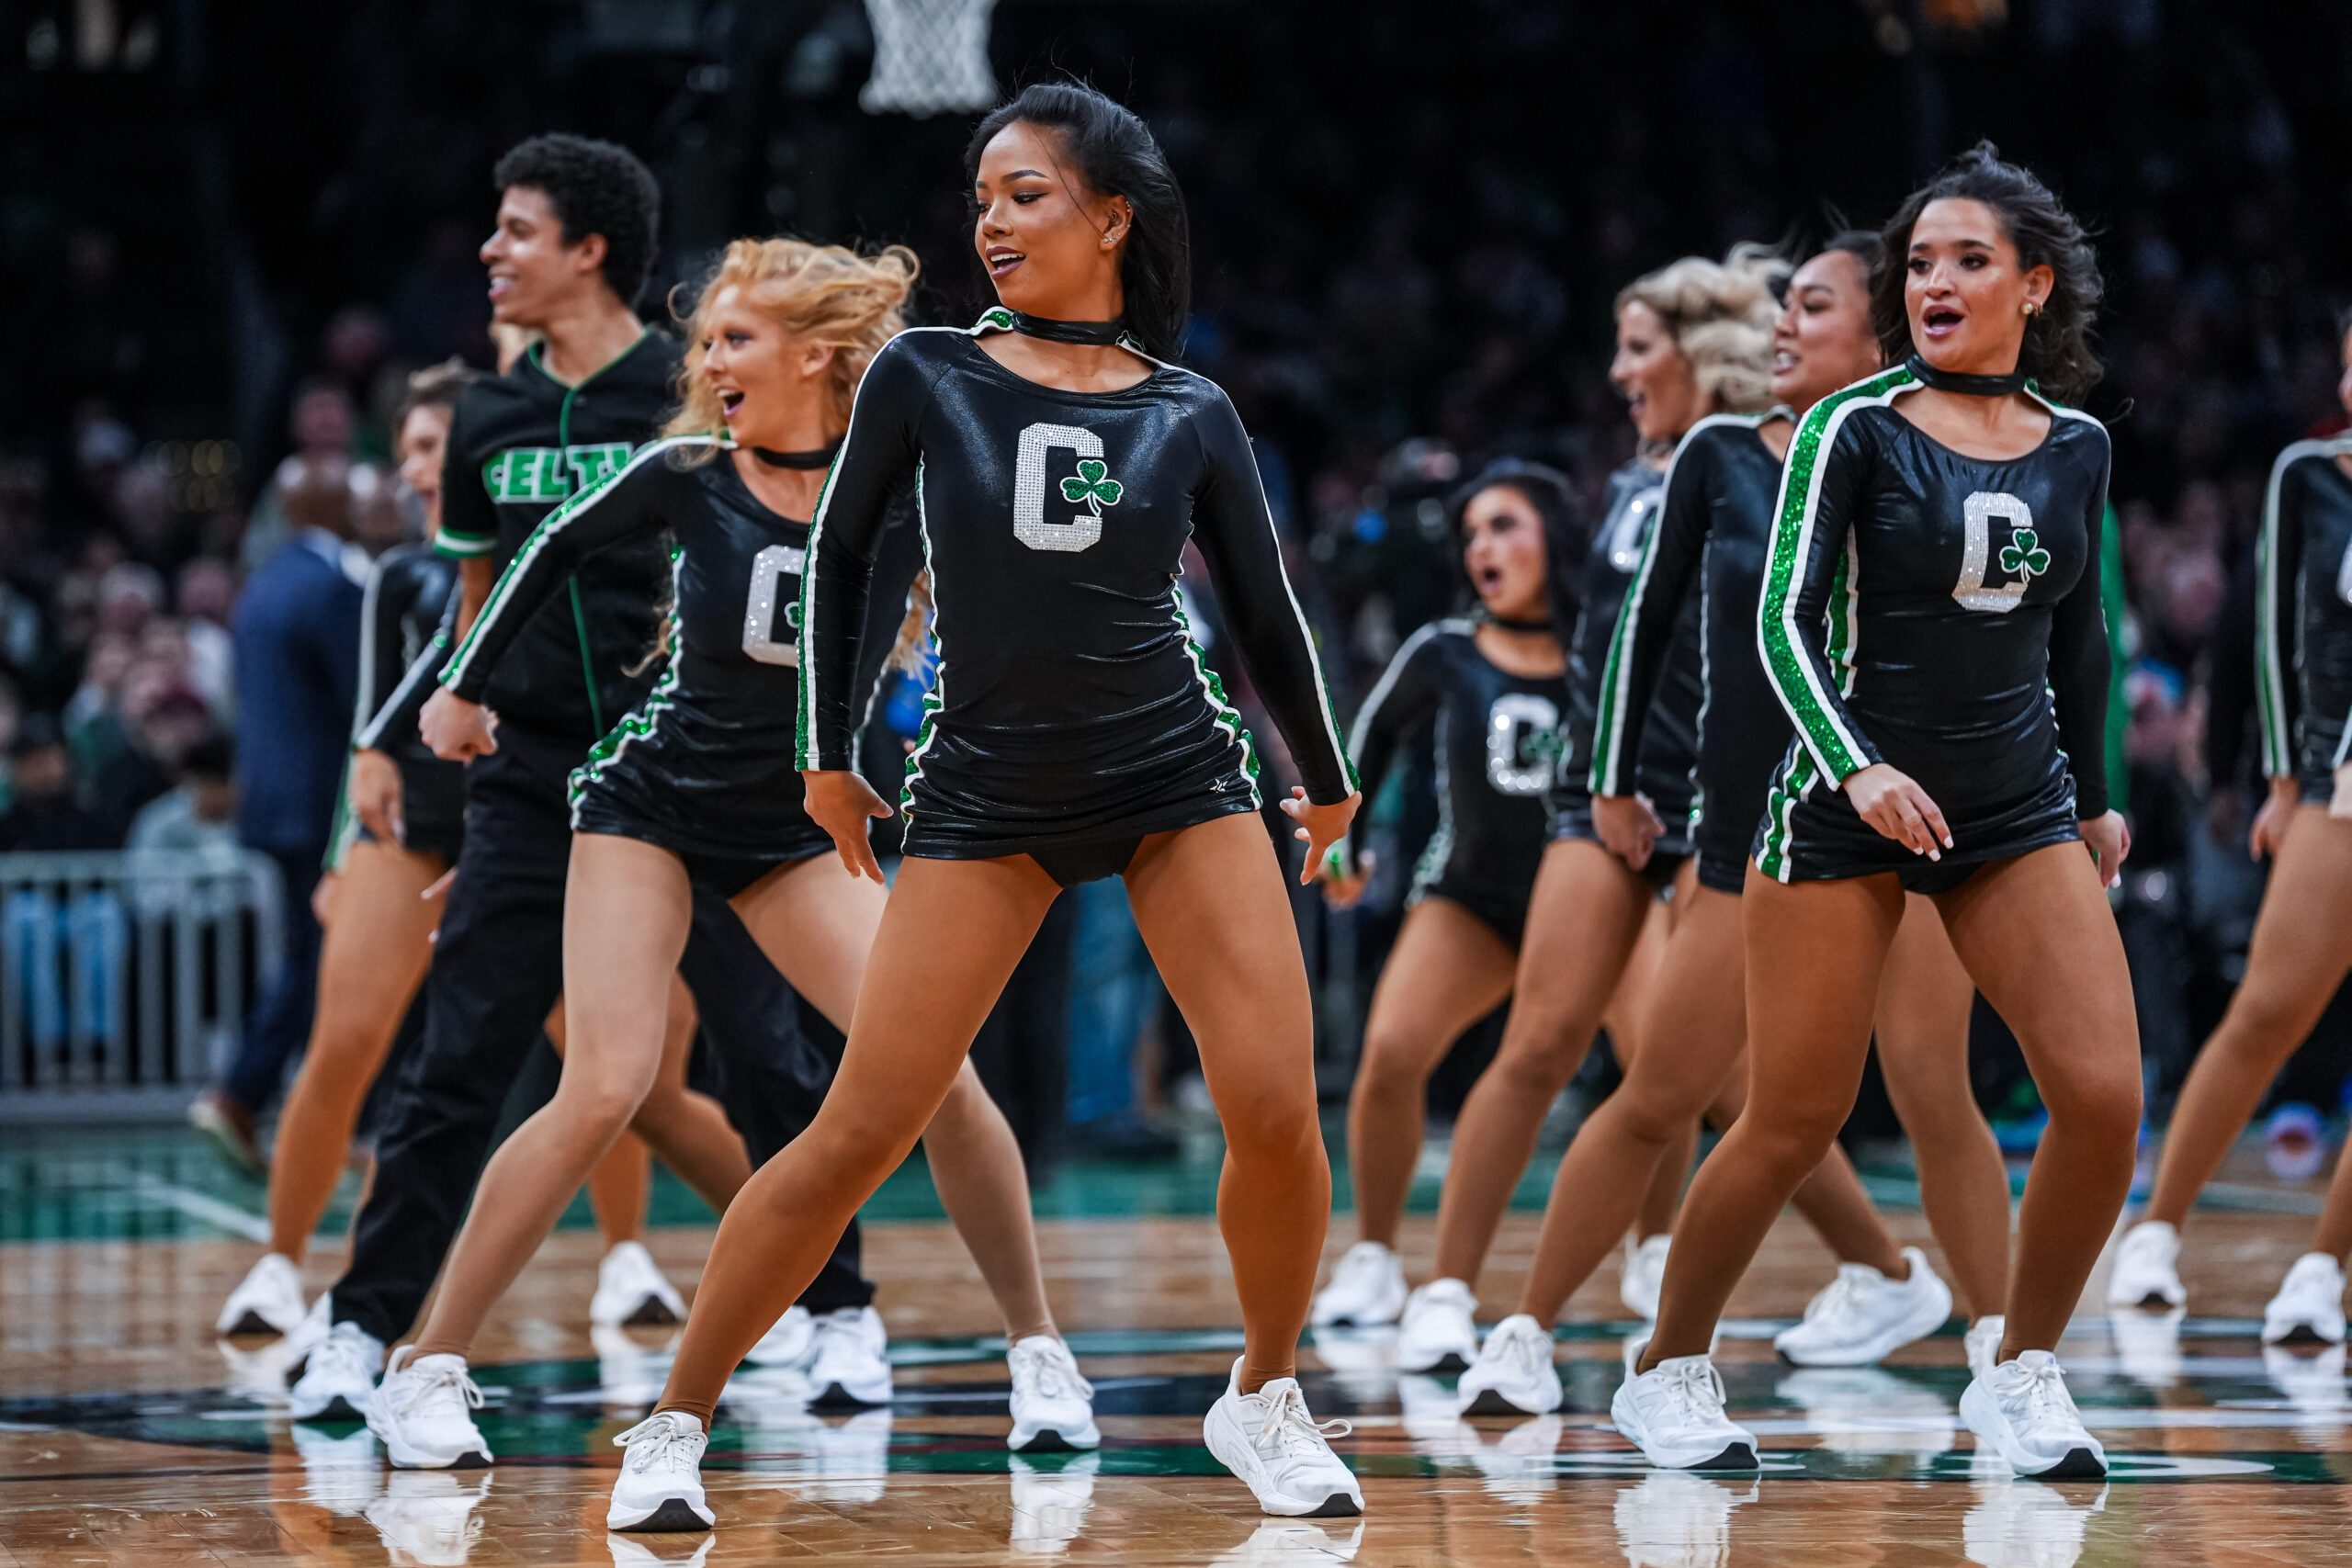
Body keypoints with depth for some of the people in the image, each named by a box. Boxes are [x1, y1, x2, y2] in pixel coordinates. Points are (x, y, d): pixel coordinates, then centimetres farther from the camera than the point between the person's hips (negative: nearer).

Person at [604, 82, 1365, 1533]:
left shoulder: (1193, 417, 0)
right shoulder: (926, 377, -3)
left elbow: (1266, 609, 13)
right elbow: (841, 553, 12)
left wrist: (1329, 780, 23)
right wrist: (829, 751, 13)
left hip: (1181, 782, 1)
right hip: (986, 797, -1)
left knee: (1279, 1114, -11)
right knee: (860, 1136, -8)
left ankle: (1264, 1404, 14)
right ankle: (675, 1427, 5)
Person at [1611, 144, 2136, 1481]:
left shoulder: (2077, 445, 7)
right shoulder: (1855, 428, -6)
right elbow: (1785, 618, -12)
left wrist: (2096, 797, 24)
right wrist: (1858, 767, -26)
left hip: (2018, 808, 4)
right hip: (1850, 808, -4)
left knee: (2106, 1095, -11)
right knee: (1796, 1123, -4)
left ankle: (2021, 1377, 7)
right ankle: (1666, 1372, 16)